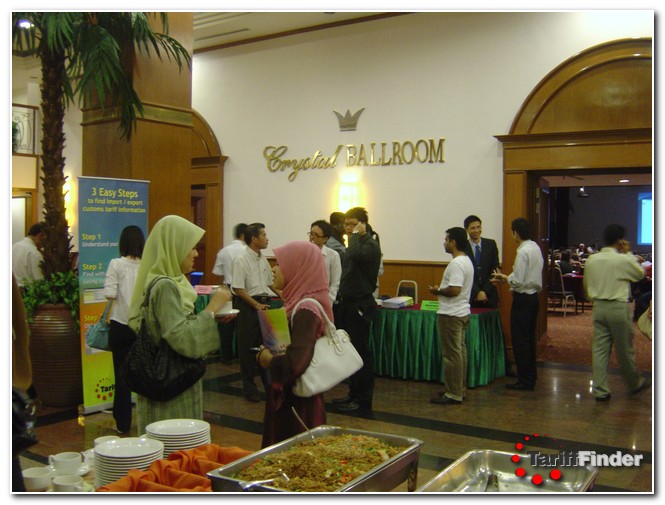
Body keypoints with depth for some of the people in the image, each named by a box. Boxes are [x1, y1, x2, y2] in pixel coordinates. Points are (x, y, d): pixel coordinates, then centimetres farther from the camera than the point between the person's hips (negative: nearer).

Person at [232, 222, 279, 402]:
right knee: (248, 347, 3)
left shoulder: (263, 259, 9)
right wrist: (256, 305, -18)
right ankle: (249, 388, 14)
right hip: (249, 306, -7)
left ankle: (269, 384, 25)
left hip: (264, 303, 7)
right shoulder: (241, 260, -13)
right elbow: (238, 288, -16)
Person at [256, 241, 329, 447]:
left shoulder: (305, 311, -22)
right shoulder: (300, 303, 6)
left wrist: (268, 359, -13)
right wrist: (268, 352, 0)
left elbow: (295, 364, -32)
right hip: (290, 398, 9)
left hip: (296, 404, -9)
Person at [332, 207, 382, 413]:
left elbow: (355, 255, -35)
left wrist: (357, 234, -19)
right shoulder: (355, 244, 16)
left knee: (361, 352, -3)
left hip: (360, 305, -9)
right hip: (348, 303, 9)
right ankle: (354, 394, 23)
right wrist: (341, 299, 16)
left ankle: (363, 400, 5)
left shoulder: (371, 245, -12)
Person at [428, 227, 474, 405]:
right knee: (459, 352, 14)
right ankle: (459, 389, 22)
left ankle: (453, 394, 1)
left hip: (451, 315, -11)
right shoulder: (466, 261, 13)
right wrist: (441, 290, 12)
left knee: (452, 354, -5)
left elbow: (454, 290, -27)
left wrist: (437, 291, -11)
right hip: (462, 312, 11)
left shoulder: (457, 264, -20)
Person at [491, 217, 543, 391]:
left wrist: (504, 277, -3)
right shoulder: (535, 248, 9)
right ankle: (530, 377, 26)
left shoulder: (523, 252, -19)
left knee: (520, 340, -1)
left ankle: (525, 381, 5)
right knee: (529, 339, 17)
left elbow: (518, 281, -21)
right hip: (533, 296, 9)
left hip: (523, 299, -9)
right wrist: (507, 278, 12)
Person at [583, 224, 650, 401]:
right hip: (618, 308, -4)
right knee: (625, 350, 12)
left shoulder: (591, 260, 2)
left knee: (599, 349, 6)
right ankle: (635, 383, 32)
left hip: (598, 308, 4)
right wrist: (628, 253, 8)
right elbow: (640, 274, 5)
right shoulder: (624, 260, -14)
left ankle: (600, 390, 9)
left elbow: (586, 285, 12)